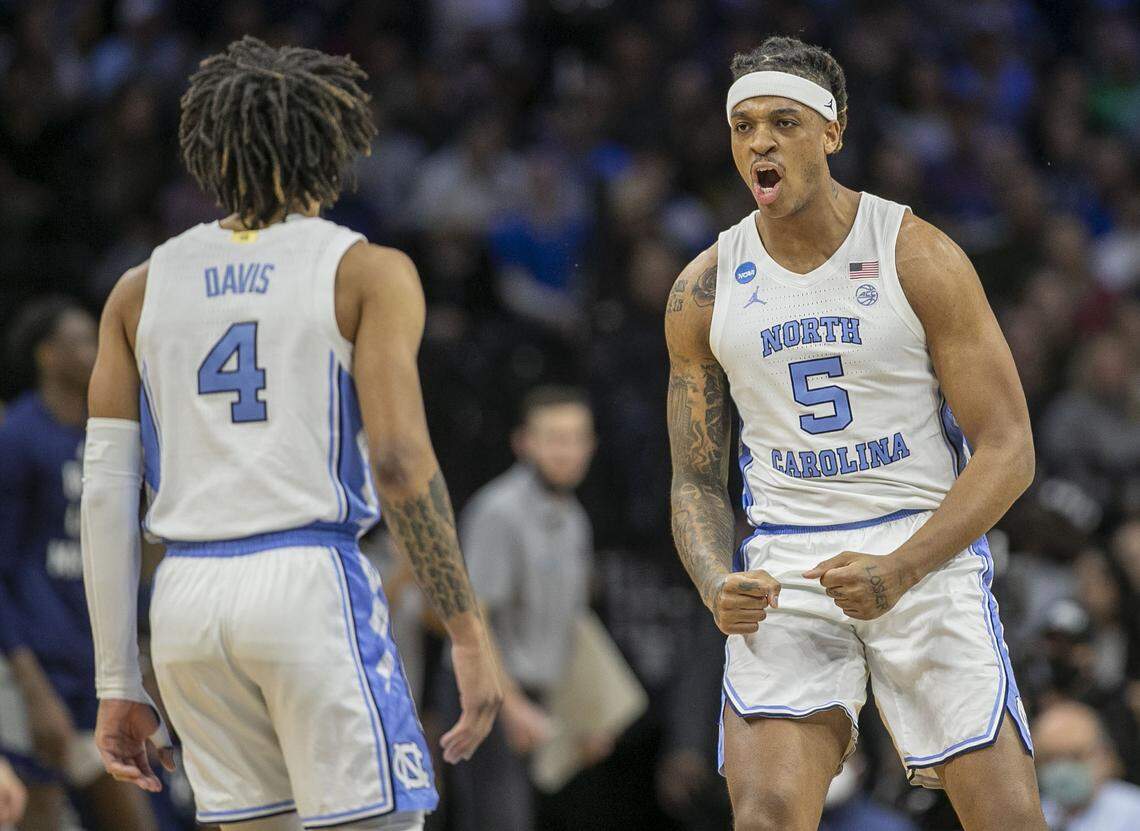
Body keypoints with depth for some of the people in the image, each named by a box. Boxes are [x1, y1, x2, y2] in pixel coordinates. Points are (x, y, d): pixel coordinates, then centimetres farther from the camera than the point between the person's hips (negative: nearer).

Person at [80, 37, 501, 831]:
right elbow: (400, 461, -11)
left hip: (188, 597, 5)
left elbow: (106, 489, 8)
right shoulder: (367, 273, 0)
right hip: (310, 584, -5)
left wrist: (117, 684, 11)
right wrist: (470, 633, -7)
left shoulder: (142, 289, 12)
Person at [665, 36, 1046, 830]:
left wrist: (900, 569, -19)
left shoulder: (919, 257, -3)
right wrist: (717, 584, -9)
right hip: (785, 570, 2)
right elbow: (696, 480, 13)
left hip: (926, 555, -2)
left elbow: (1008, 451, -5)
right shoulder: (706, 289, 6)